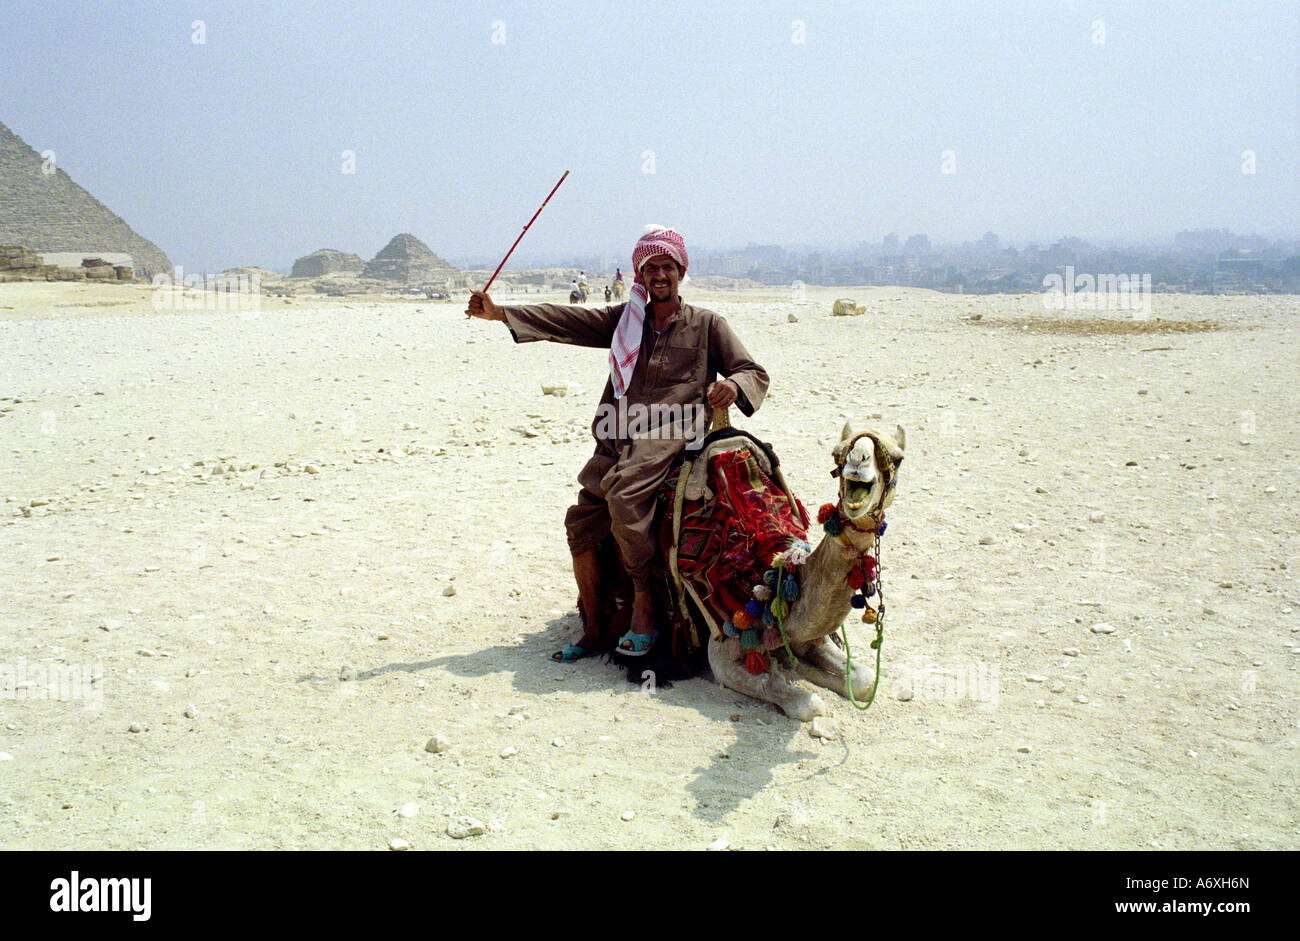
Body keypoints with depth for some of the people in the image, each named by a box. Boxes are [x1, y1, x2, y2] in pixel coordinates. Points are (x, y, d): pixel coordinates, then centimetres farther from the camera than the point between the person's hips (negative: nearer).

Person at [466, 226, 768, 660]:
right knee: (581, 521, -7)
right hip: (617, 438, 5)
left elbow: (754, 373, 9)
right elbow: (566, 320, 13)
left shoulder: (707, 324, 11)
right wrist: (500, 314, 5)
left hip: (670, 434, -5)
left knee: (623, 495, -31)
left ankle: (644, 608, -19)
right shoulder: (625, 319, 20)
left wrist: (732, 384, -15)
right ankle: (593, 628, 6)